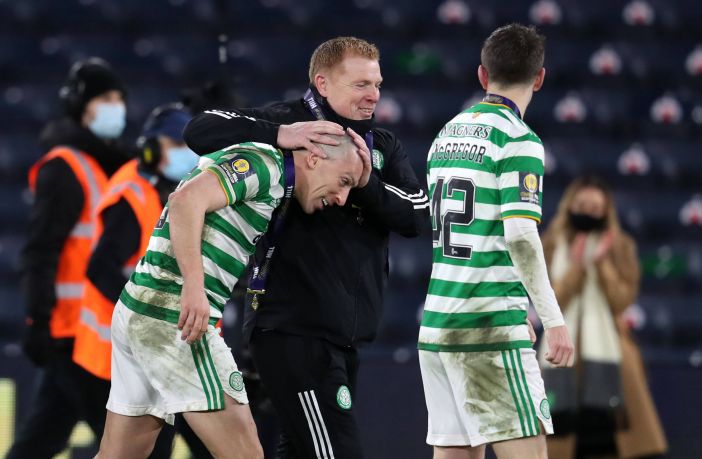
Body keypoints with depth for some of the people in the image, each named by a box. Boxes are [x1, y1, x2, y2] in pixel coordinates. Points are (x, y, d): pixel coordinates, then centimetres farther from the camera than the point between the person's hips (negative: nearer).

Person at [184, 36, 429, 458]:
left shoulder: (384, 147, 15)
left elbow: (417, 216, 2)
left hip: (345, 334, 8)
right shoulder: (288, 120, -4)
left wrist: (363, 179, -13)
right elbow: (201, 131, -14)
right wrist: (277, 135, -27)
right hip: (292, 327, -8)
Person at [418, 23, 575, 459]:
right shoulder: (519, 140, -8)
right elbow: (520, 236, -18)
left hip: (437, 324, 7)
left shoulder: (448, 132, 14)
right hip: (491, 327, -7)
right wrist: (553, 321, -17)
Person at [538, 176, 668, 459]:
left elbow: (622, 300, -4)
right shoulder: (554, 246, 7)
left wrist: (602, 263, -14)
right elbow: (553, 300, -4)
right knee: (565, 423, -6)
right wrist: (577, 264, -14)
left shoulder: (619, 246, 6)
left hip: (608, 348, -1)